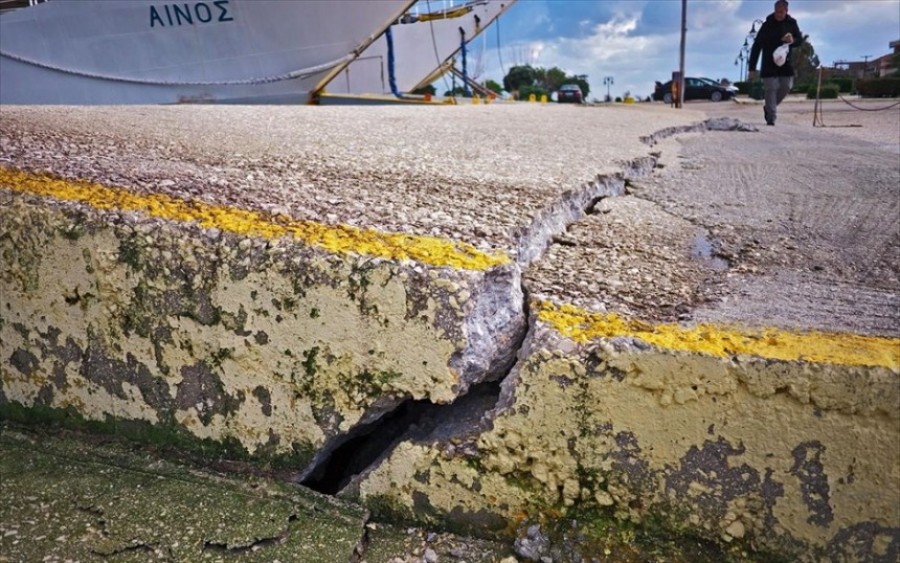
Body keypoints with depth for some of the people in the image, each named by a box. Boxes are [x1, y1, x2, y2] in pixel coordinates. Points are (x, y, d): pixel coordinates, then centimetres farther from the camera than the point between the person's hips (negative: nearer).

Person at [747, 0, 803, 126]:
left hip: (785, 64, 4)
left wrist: (793, 41, -17)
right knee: (771, 89, -9)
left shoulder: (792, 24, 3)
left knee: (785, 88, 1)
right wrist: (752, 68, -13)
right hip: (769, 65, -4)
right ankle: (771, 117, -6)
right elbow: (756, 47, -8)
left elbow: (800, 40, 11)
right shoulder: (767, 25, -7)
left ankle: (768, 108, 23)